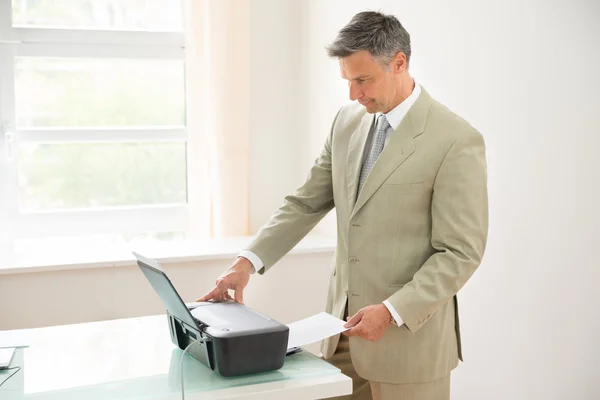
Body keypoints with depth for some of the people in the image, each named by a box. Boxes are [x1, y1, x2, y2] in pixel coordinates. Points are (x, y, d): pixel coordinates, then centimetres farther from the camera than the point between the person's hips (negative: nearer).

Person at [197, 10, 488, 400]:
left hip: (409, 335, -5)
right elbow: (306, 202, 7)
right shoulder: (348, 121, 4)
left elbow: (460, 253, -14)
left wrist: (391, 311, -21)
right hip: (344, 326, 6)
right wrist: (248, 261, -4)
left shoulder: (457, 141, -15)